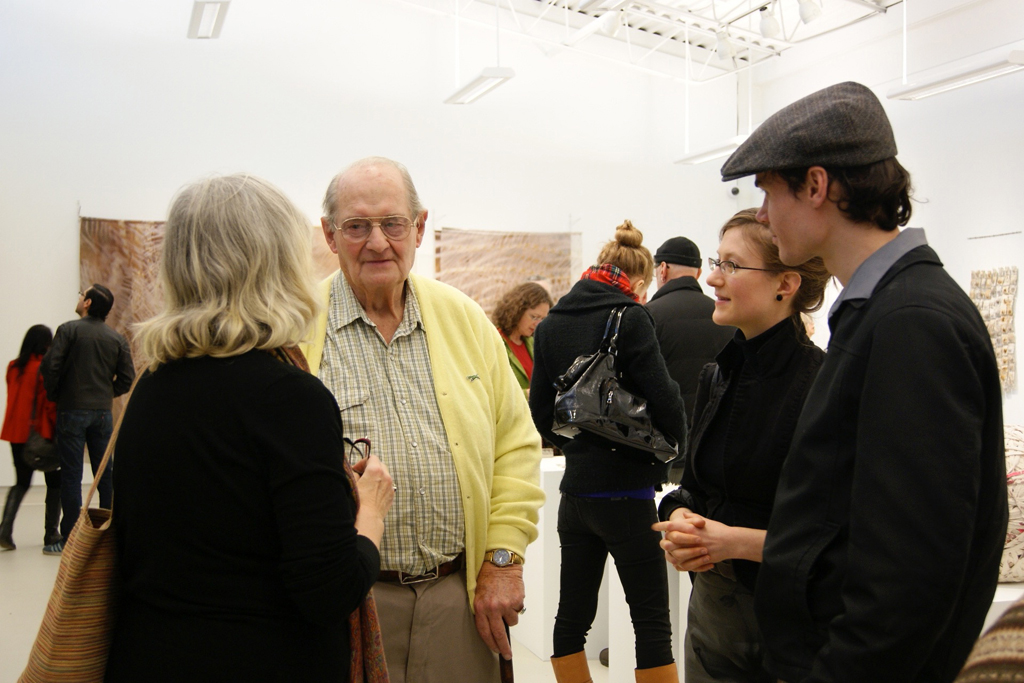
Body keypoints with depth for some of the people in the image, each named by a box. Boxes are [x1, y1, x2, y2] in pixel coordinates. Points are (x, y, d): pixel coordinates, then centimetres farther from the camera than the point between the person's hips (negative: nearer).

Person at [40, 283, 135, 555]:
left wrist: (54, 395, 2)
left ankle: (69, 538, 3)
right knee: (104, 473, 10)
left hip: (72, 410, -4)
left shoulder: (69, 330, -5)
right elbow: (127, 379, 3)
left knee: (71, 474, 0)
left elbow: (49, 366, -13)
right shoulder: (117, 339, 6)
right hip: (103, 412, 4)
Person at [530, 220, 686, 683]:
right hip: (625, 491, -6)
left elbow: (540, 411, 7)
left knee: (573, 614, 13)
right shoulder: (630, 318, -12)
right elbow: (664, 400, -14)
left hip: (574, 488, 6)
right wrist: (675, 451, 5)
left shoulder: (551, 324, 6)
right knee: (652, 622, 3)